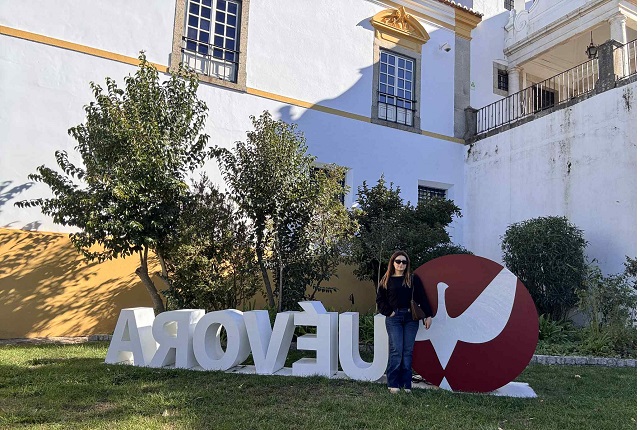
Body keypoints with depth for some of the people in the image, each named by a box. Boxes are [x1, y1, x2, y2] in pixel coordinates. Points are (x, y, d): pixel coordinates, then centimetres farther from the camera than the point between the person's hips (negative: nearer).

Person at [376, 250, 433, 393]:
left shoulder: (413, 279, 9)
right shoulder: (386, 281, 9)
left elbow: (422, 298, 7)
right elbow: (380, 300, 9)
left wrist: (428, 315, 2)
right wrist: (388, 312, -3)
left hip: (411, 318, 1)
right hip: (394, 318, -1)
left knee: (408, 351, 2)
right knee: (396, 350, -7)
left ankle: (406, 384, 9)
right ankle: (393, 384, 1)